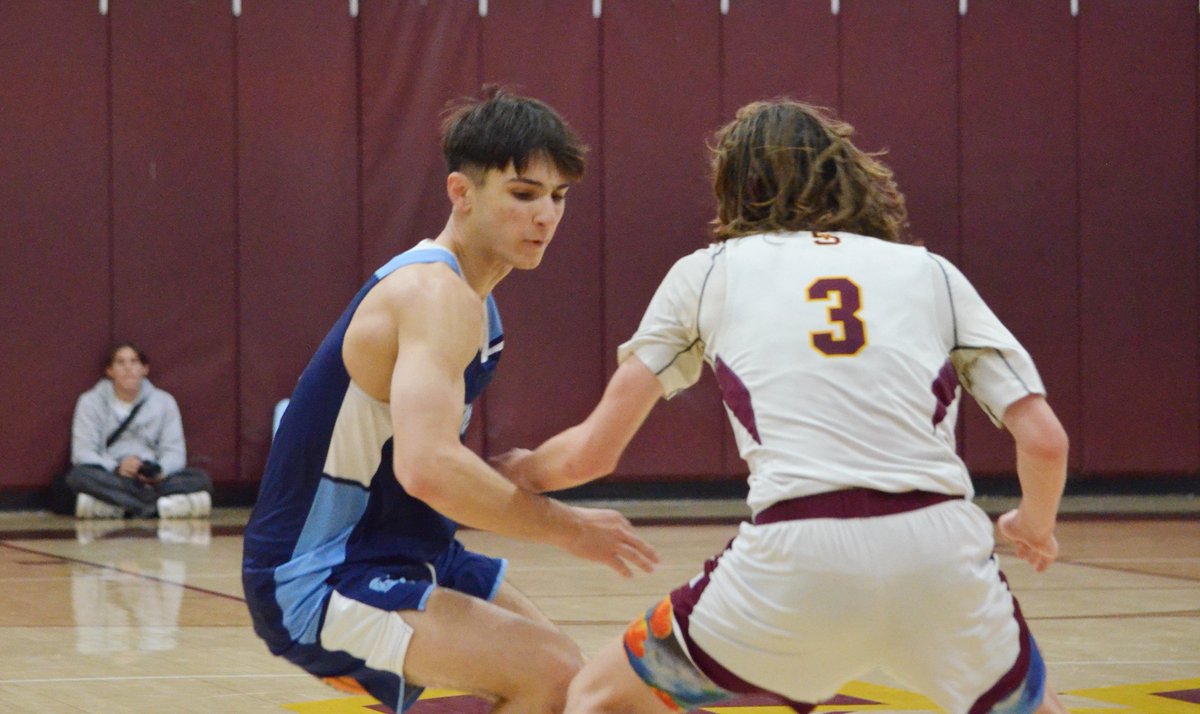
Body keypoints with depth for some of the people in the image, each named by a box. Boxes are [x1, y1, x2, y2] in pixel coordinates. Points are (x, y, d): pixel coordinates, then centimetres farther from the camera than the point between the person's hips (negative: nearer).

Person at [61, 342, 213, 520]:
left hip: (150, 479, 2)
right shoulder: (91, 402, 6)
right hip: (109, 479, -2)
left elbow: (174, 452, 5)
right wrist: (116, 468, -24)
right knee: (78, 476, -35)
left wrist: (160, 471, -19)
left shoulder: (163, 401, 12)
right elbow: (83, 452, -4)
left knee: (201, 478, -24)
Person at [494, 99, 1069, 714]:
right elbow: (1044, 440, 12)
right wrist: (1035, 525, 34)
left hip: (793, 560, -2)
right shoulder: (930, 273, 19)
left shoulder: (709, 272, 18)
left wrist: (521, 469, 39)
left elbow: (592, 452, 17)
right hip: (941, 549, 2)